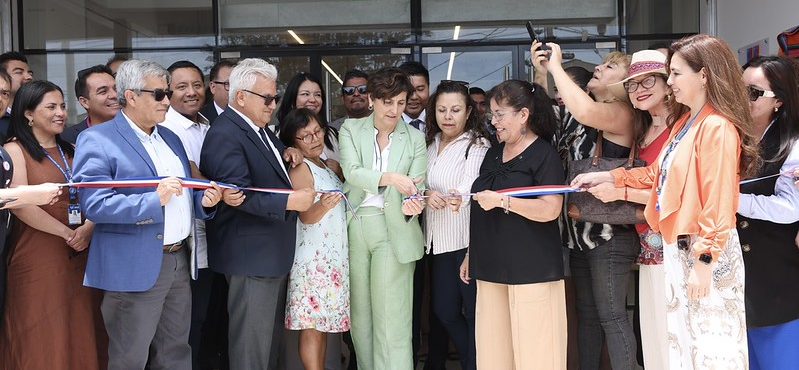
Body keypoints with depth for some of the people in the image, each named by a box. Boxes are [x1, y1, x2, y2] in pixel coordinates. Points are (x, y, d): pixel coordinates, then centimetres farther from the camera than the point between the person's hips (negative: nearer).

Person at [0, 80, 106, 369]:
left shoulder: (71, 151, 15)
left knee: (81, 333, 7)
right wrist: (67, 233, -13)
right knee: (43, 337, 1)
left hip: (81, 254, 5)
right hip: (38, 257, -5)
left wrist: (88, 228, -12)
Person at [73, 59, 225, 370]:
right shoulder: (97, 140, -7)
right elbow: (94, 204, -17)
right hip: (136, 268, -7)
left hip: (181, 262, 7)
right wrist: (154, 200, -25)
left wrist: (205, 199, -2)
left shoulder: (170, 137, 16)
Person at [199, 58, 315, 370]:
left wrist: (283, 154, 12)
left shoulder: (258, 127, 13)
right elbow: (240, 195, -25)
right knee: (252, 344, -2)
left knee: (272, 337, 18)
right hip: (252, 255, -10)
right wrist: (290, 201, -26)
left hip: (273, 251, 10)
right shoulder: (225, 135, -17)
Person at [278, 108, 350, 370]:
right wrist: (323, 205, -36)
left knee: (323, 323, 11)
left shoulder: (330, 166, 14)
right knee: (312, 325, -4)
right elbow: (307, 217, -17)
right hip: (314, 257, -7)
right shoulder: (300, 170, -9)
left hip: (335, 255, 7)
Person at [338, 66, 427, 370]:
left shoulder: (415, 139, 5)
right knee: (359, 312, 9)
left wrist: (411, 204, -23)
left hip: (393, 229, -1)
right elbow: (352, 172, -12)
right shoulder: (350, 130, 5)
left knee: (392, 317, -5)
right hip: (354, 227, 1)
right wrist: (390, 178, -28)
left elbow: (415, 188, 0)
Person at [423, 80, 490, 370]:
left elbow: (470, 186, -25)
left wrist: (460, 198, -48)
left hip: (468, 240, -6)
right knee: (444, 310, 13)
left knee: (475, 310, 2)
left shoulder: (477, 145, -9)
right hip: (439, 240, 7)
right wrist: (427, 195, -13)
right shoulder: (430, 143, 11)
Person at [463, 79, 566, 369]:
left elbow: (550, 209, -16)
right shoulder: (493, 153, 17)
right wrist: (471, 254, 21)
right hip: (491, 269, 7)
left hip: (530, 270, -7)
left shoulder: (543, 154, -5)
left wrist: (501, 200, -19)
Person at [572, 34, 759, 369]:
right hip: (678, 247, 10)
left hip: (705, 255, -10)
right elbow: (658, 173, 23)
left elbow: (719, 203, -20)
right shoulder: (685, 124, 14)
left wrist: (704, 262, -21)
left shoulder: (718, 127, -16)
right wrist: (605, 177, 19)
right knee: (682, 343, 17)